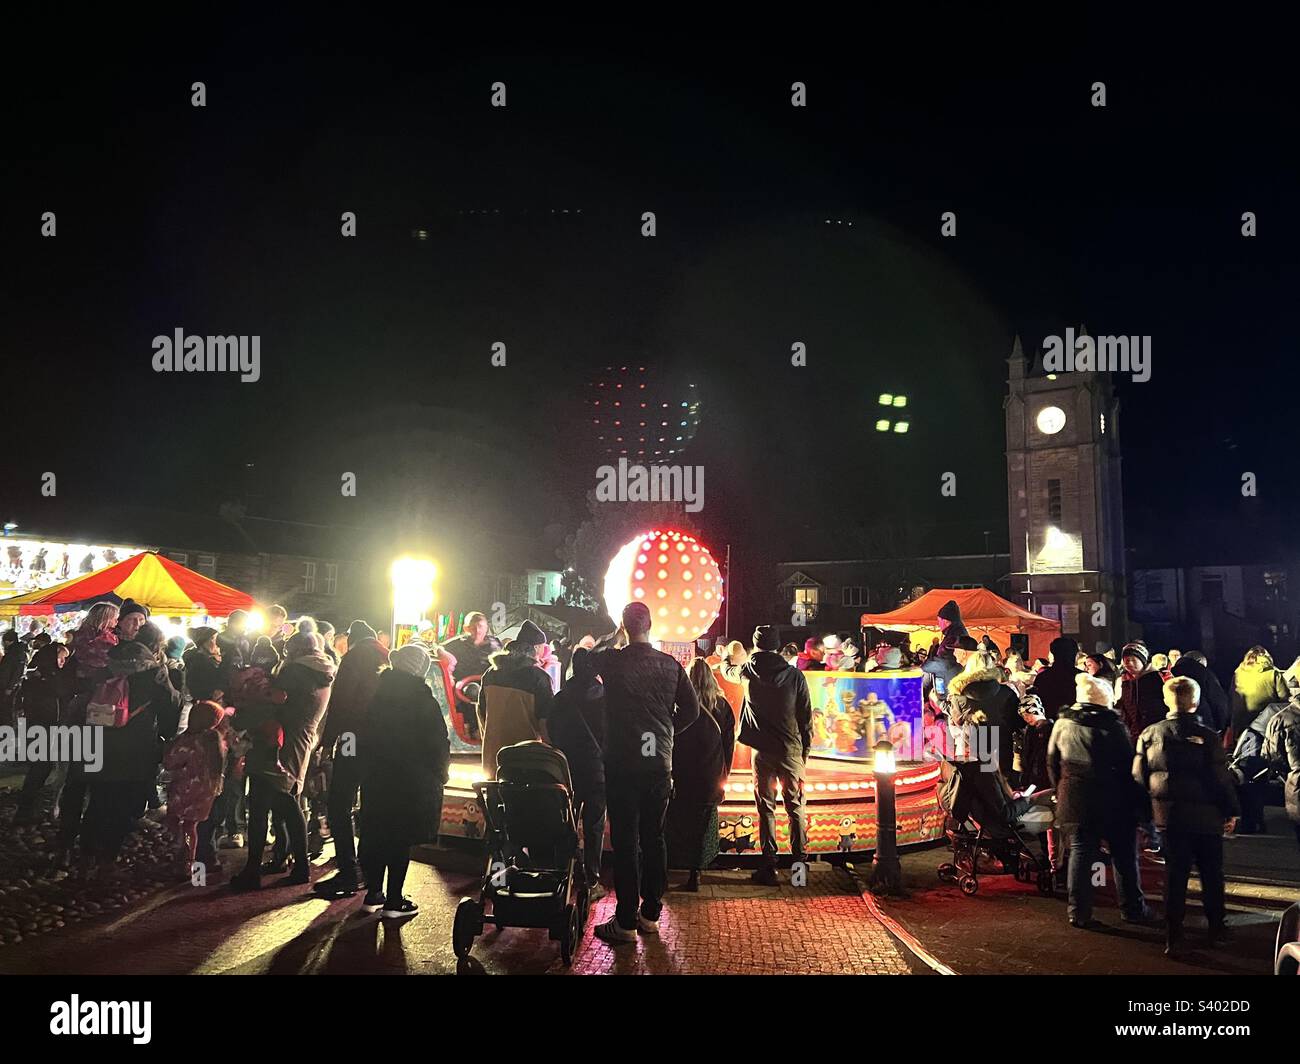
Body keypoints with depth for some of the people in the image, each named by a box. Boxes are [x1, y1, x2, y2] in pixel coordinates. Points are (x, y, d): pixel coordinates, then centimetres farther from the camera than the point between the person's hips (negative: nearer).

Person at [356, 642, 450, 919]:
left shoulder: (378, 692, 4)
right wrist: (439, 773, 2)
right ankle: (394, 901, 6)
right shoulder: (420, 696, -12)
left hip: (375, 776, 5)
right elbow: (437, 740, -11)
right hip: (410, 779, -5)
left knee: (376, 833, 13)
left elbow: (363, 733, 11)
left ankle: (373, 894, 20)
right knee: (401, 837, 2)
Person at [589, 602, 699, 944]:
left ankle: (626, 922, 6)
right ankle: (651, 914, 22)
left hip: (622, 765, -3)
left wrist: (614, 637, 18)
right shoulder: (671, 665, 0)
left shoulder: (612, 660, -9)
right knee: (654, 838, 13)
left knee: (626, 842, 1)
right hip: (659, 765, 4)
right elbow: (691, 709, 5)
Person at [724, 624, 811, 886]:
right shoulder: (795, 675, -3)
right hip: (792, 750, 1)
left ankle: (768, 866, 3)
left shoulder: (750, 671, -2)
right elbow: (806, 716, -1)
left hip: (763, 751, 0)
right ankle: (800, 862, 14)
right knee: (795, 807, 10)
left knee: (766, 808, 4)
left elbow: (729, 672, 22)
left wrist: (725, 663, 46)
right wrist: (805, 749, 9)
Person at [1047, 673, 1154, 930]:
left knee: (1080, 853, 8)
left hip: (1074, 801, 3)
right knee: (1124, 855, 11)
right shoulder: (1113, 726, -10)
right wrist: (1136, 803, 1)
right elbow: (1128, 766, -7)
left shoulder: (1061, 724, 2)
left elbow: (1052, 763, 9)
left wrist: (1062, 792, 18)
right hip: (1113, 802, -3)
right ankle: (1133, 909, 21)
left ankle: (1079, 912, 8)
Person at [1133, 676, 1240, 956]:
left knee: (1175, 873, 8)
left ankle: (1174, 938, 9)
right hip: (1206, 817, -2)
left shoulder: (1149, 734, -4)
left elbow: (1139, 776, 0)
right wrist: (1231, 810, 3)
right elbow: (1221, 778, -10)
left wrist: (1154, 804, 13)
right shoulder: (1207, 736, -14)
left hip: (1169, 816, 2)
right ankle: (1216, 930, 28)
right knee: (1211, 873, 15)